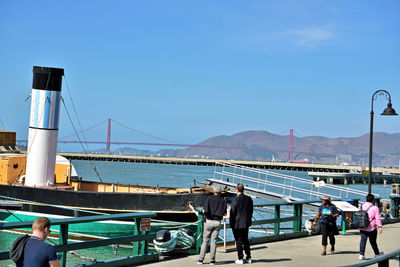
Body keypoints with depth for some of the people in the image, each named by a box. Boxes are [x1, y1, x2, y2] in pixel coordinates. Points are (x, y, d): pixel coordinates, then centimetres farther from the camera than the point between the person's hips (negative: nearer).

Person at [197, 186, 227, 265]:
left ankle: (201, 259, 2)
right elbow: (225, 214, 3)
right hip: (217, 222, 1)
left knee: (205, 240, 5)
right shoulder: (223, 200, 3)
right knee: (213, 241, 5)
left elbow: (204, 211, -8)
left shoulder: (209, 198, -2)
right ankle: (212, 260, 2)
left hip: (209, 221, -1)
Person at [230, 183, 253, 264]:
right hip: (246, 224, 6)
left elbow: (232, 213, -14)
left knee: (239, 241, 3)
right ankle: (248, 258, 20)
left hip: (237, 224, -6)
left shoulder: (235, 200, -17)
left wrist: (231, 223, -3)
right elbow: (251, 211, 8)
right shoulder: (249, 199, 0)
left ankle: (240, 259, 6)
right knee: (245, 240, 16)